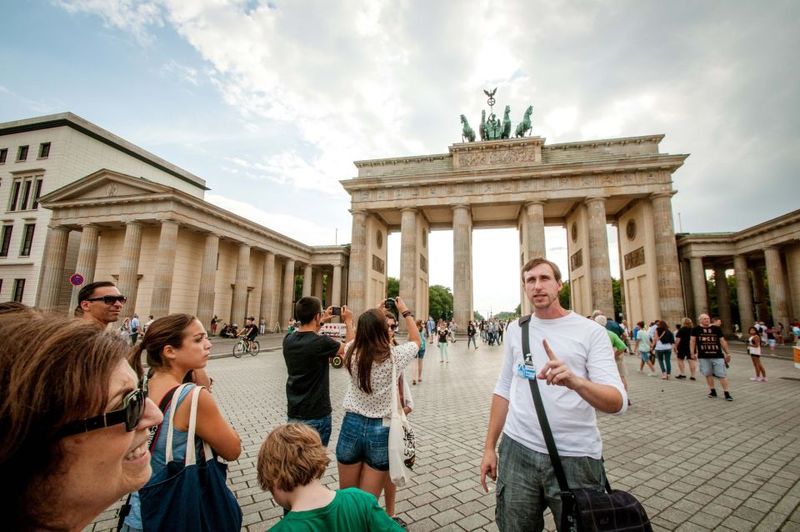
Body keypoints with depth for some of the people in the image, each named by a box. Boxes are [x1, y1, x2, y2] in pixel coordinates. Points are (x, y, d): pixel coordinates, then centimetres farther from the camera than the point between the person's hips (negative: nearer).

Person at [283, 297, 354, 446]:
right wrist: (348, 322, 5)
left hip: (293, 413, 6)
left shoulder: (288, 340, -5)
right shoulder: (322, 342, -23)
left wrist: (322, 321, 22)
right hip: (316, 415, -6)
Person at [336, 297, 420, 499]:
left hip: (351, 426, 3)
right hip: (380, 431, -2)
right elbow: (416, 340, 7)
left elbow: (359, 336, 17)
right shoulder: (394, 356, -15)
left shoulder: (352, 353, -8)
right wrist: (405, 311, 16)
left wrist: (376, 313, 23)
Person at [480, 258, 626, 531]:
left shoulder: (591, 332, -6)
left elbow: (618, 402, -14)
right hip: (517, 450, 3)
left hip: (576, 457, -2)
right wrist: (489, 446, 9)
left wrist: (575, 381, -34)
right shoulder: (515, 329, 4)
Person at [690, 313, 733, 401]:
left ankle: (727, 393, 8)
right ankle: (713, 391, 22)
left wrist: (727, 353, 9)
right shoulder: (696, 329, 1)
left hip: (718, 356, 0)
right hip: (704, 357, 0)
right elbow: (693, 341, 4)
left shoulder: (716, 329, 4)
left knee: (722, 374, -1)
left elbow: (722, 341, 10)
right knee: (708, 374, 9)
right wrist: (693, 353, -2)